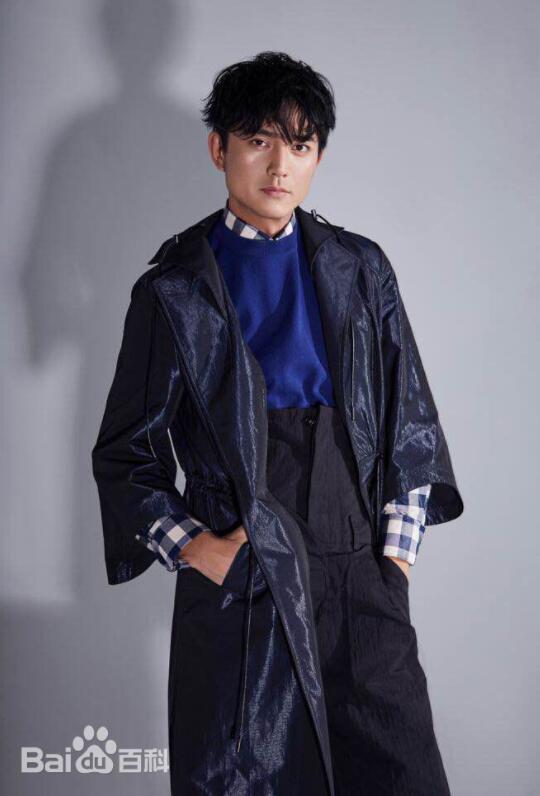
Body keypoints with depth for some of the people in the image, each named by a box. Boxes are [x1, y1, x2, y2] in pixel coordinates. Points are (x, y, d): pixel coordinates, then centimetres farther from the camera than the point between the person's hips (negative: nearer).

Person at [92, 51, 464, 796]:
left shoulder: (360, 268, 8)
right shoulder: (174, 289, 1)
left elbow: (412, 419, 11)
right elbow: (123, 455, 5)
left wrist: (398, 547, 3)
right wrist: (191, 546, -8)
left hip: (361, 571, 2)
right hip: (237, 579, -1)